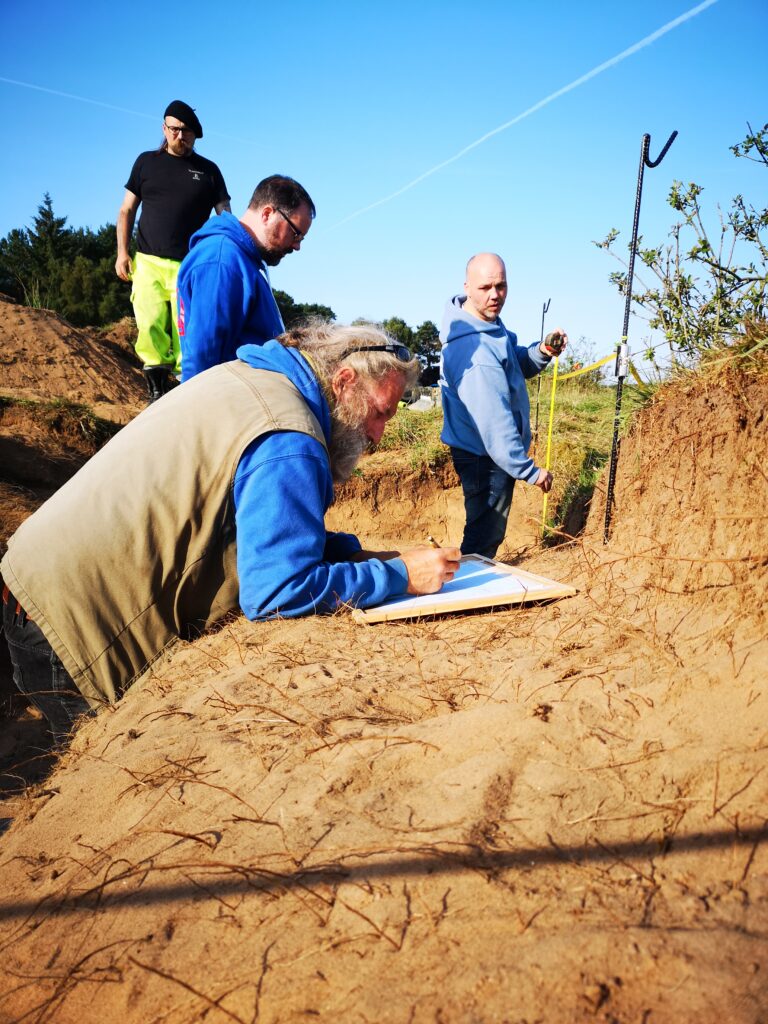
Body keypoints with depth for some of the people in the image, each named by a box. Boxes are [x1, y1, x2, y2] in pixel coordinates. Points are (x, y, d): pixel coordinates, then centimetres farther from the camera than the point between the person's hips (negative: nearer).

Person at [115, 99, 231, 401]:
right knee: (150, 328, -11)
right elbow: (127, 210, 17)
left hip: (190, 266, -1)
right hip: (148, 263, 1)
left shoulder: (208, 170, 13)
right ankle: (157, 389, -4)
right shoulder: (147, 162, 16)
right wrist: (122, 252, 5)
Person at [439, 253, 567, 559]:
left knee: (486, 532, 24)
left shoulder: (487, 321, 2)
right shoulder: (475, 351, -29)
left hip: (478, 450, 10)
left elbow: (516, 364, 14)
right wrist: (529, 470, -24)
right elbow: (495, 422, -30)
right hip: (485, 457, -10)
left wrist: (543, 351, -7)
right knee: (484, 539, 2)